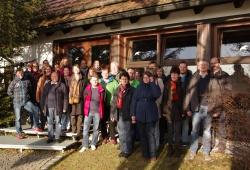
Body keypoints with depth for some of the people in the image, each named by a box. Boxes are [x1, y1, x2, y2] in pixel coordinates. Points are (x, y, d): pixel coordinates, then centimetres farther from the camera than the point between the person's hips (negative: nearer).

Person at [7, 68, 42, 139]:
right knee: (18, 118, 6)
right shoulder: (14, 82, -5)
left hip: (26, 101, 2)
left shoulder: (27, 81, 2)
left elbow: (30, 88, 19)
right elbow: (9, 91, 3)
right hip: (17, 102, -2)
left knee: (36, 110, -13)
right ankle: (19, 133, 20)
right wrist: (15, 97, -1)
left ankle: (35, 126, 3)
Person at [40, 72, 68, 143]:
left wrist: (65, 107, -5)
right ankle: (50, 137, 16)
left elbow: (65, 97, 0)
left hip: (58, 107, -2)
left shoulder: (62, 85, 3)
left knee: (58, 122, 3)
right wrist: (43, 107, 3)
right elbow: (43, 96, 10)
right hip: (49, 106, 2)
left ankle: (57, 137, 13)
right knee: (50, 122, 6)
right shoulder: (47, 85, 12)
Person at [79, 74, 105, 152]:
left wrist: (102, 112, 0)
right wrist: (85, 110, 6)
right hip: (88, 111, 0)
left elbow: (102, 101, 3)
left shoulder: (101, 90, 0)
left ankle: (93, 144, 24)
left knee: (96, 129, 10)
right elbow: (85, 100, 8)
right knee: (85, 129, 1)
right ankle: (84, 145, 10)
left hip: (97, 112, 0)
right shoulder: (87, 89, 2)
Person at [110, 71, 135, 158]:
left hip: (127, 114, -5)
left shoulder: (131, 90, -6)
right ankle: (123, 149, 27)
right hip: (119, 114, 5)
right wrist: (112, 114, 7)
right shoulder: (118, 90, 9)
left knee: (126, 133, 4)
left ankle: (127, 150, 18)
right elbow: (113, 102, 10)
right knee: (121, 133, 13)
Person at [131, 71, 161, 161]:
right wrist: (133, 114, -2)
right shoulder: (139, 88, 5)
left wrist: (152, 83, -14)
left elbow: (157, 94, -20)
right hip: (140, 114, 2)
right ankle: (145, 153, 21)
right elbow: (134, 101, 3)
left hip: (151, 114, -2)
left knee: (151, 134, 0)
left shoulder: (153, 87, 2)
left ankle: (152, 154, 8)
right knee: (142, 135, 9)